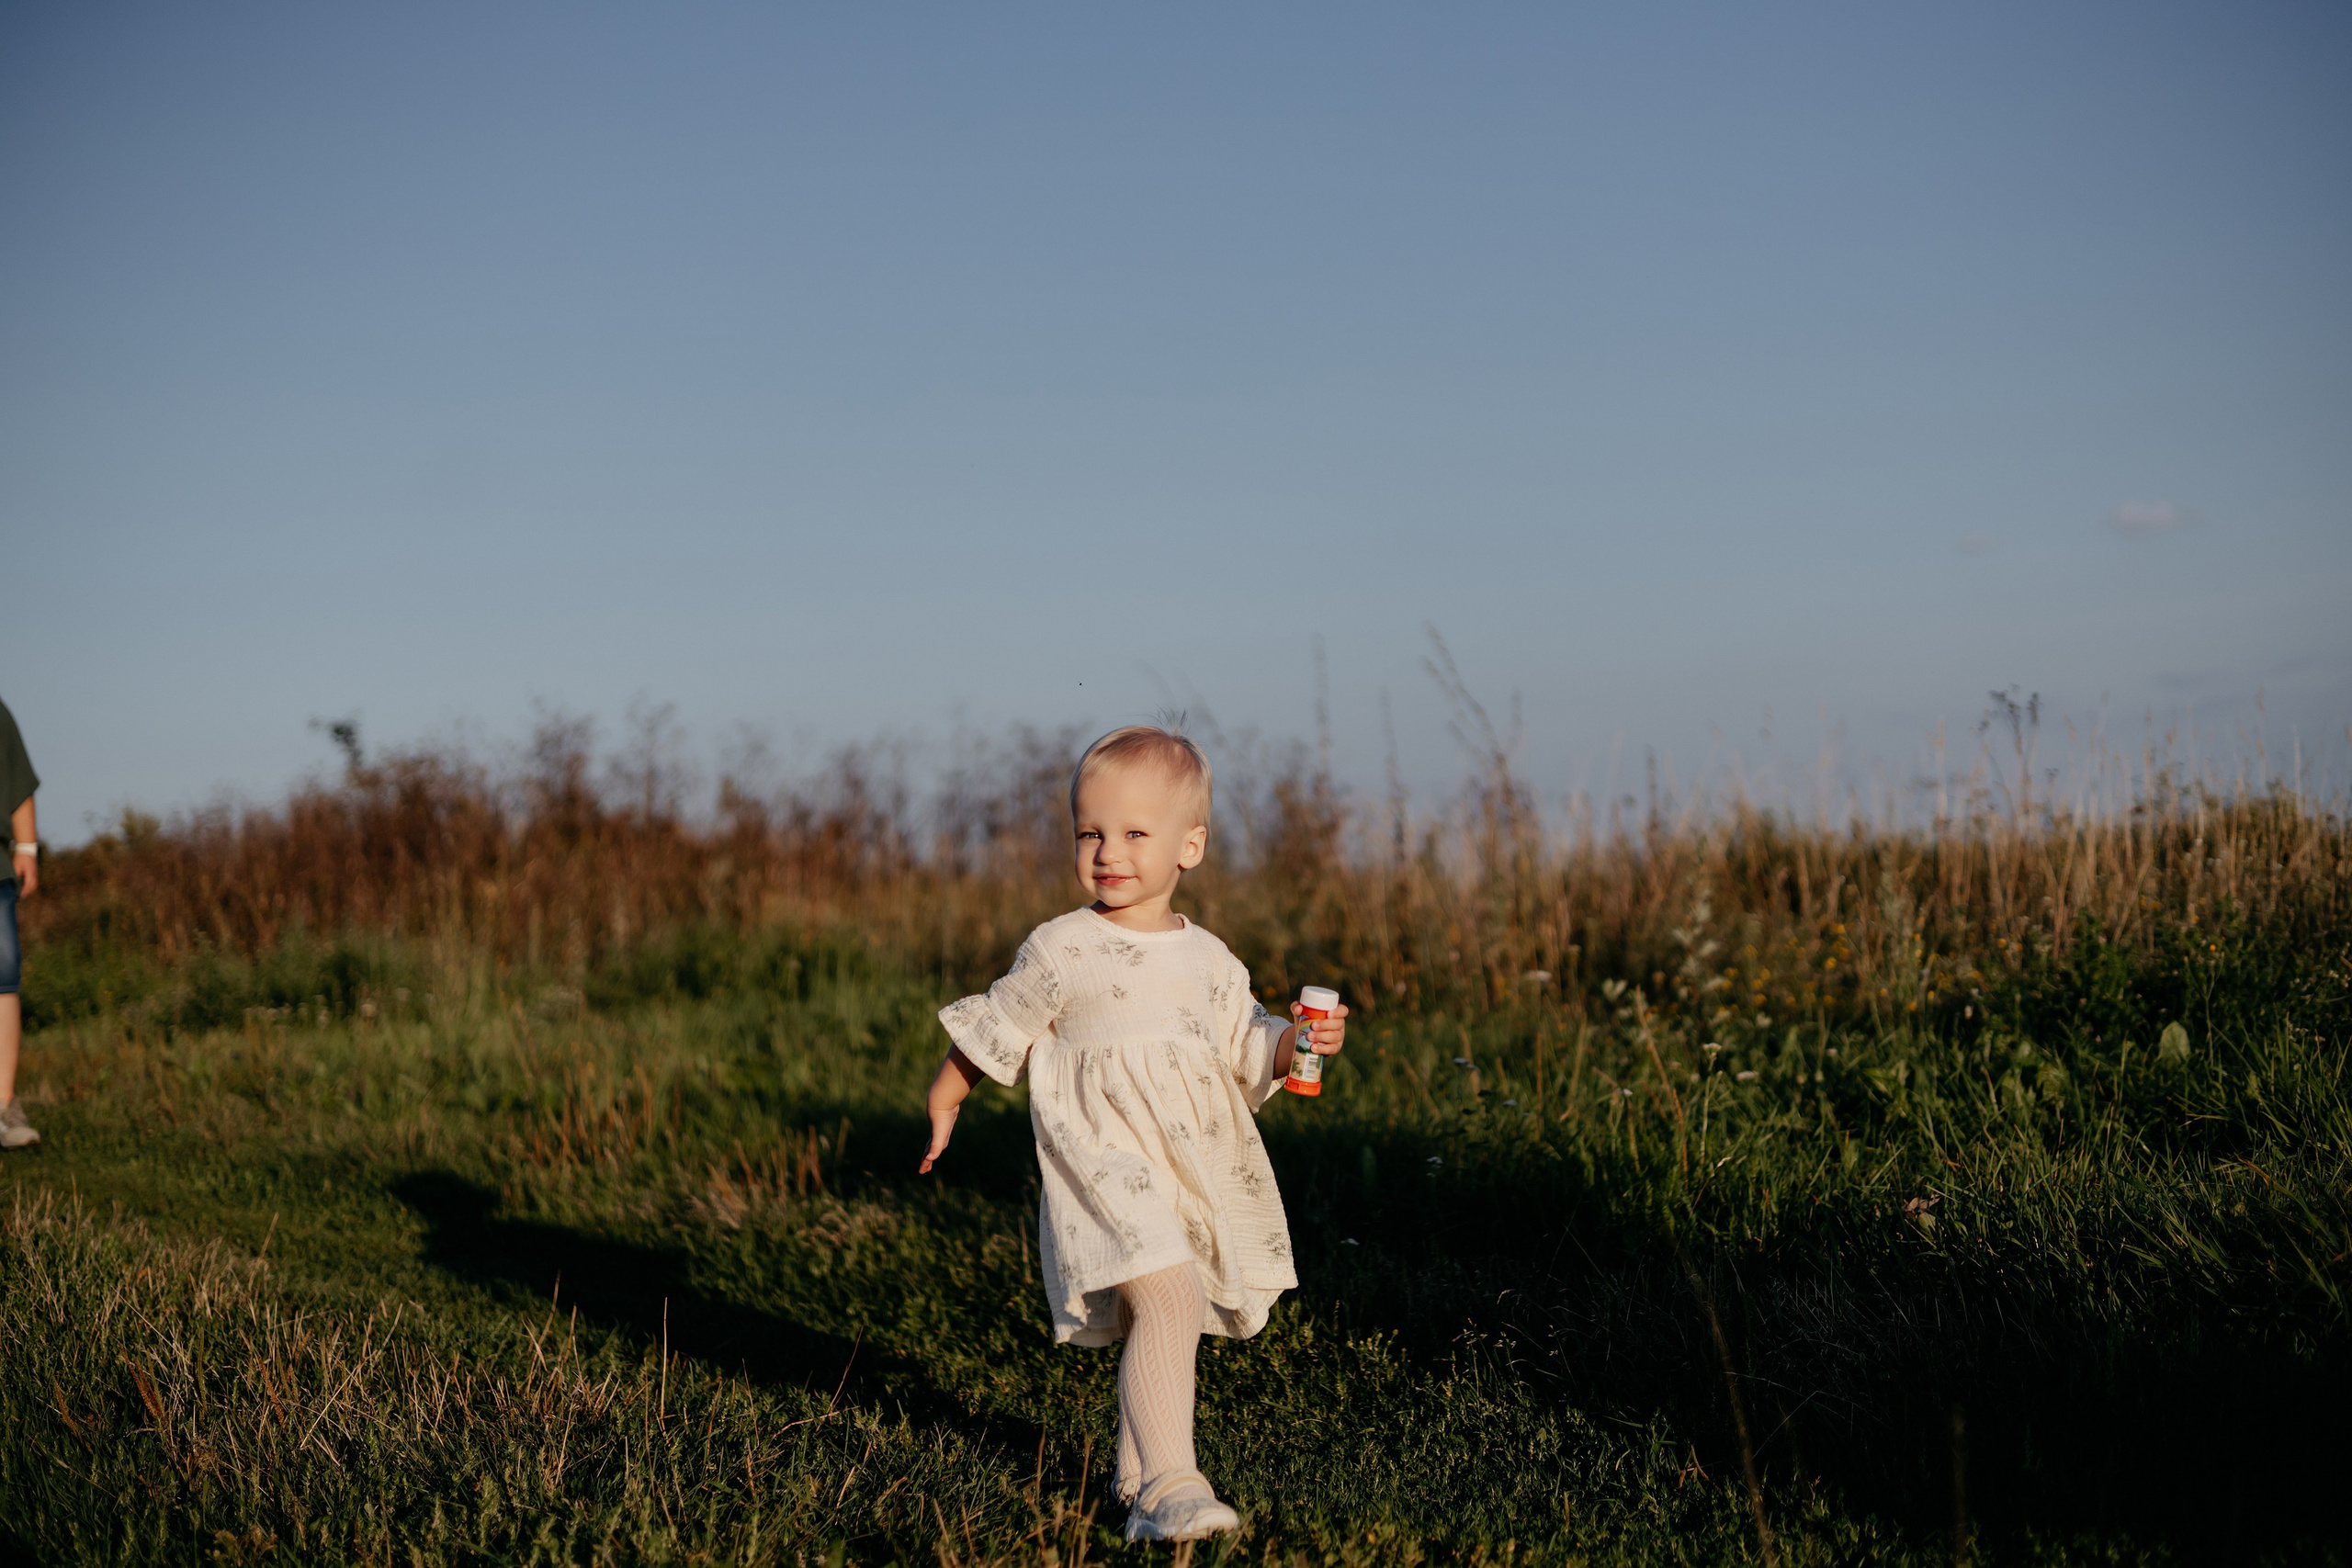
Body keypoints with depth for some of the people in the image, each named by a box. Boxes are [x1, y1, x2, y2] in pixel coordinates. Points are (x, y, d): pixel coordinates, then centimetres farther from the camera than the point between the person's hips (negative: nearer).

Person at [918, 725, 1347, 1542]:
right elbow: (993, 1030, 8)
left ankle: (1137, 1474, 33)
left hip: (1195, 1167, 6)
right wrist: (943, 1102, 16)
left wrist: (1298, 1039, -4)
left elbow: (1245, 1053, 15)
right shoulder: (1061, 952, -4)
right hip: (1104, 1161, -6)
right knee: (1167, 1298, -23)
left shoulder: (1209, 959, 9)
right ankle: (1170, 1484, -24)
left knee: (1160, 1317, 16)